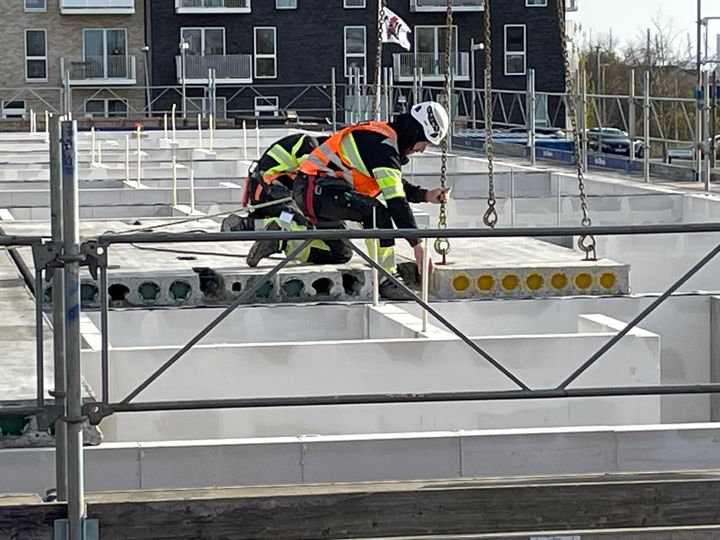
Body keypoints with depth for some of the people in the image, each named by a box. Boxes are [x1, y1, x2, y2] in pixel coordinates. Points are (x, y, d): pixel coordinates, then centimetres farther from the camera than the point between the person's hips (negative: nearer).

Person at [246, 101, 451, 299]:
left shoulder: (383, 134, 12)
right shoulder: (382, 145, -19)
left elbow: (395, 185, 23)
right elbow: (395, 201, -24)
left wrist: (426, 195, 10)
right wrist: (417, 244, -23)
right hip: (316, 188, -11)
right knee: (377, 213, -26)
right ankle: (387, 281, -19)